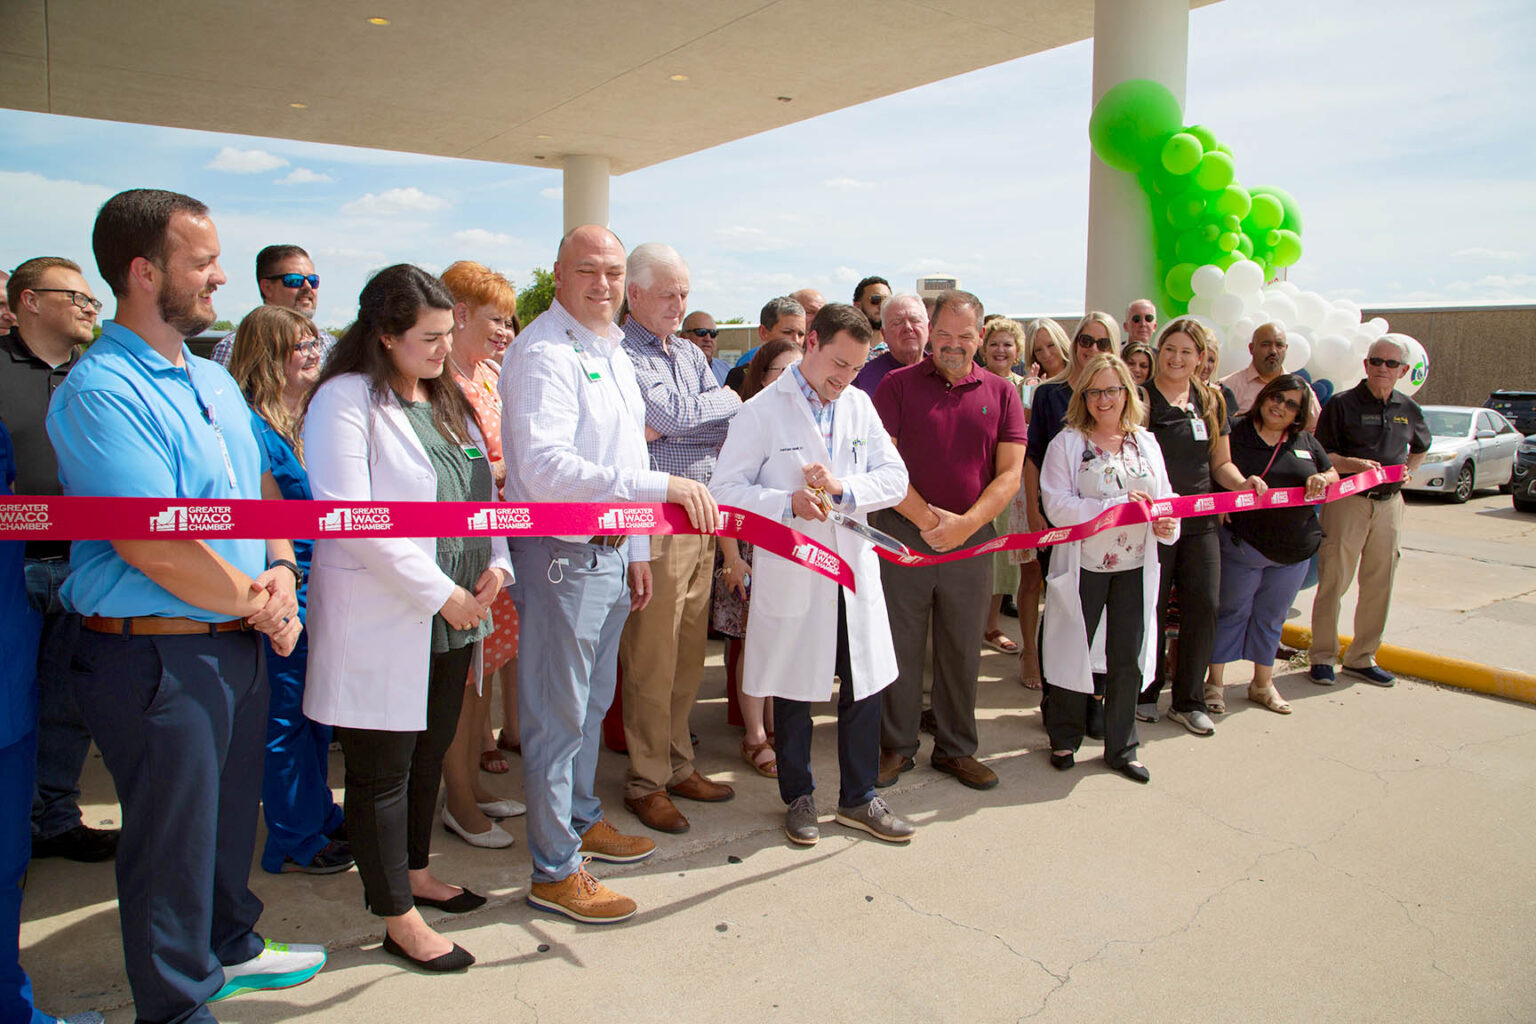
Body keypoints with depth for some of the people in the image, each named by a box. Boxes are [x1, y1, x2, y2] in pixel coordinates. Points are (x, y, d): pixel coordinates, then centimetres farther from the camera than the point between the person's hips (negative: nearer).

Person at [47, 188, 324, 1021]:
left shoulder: (213, 379, 11)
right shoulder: (100, 390, -18)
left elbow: (263, 489, 14)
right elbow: (150, 544, -25)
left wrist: (281, 571, -4)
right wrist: (256, 605, -14)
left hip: (240, 642, 9)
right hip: (156, 656, -8)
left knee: (230, 811, 24)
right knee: (172, 836, 8)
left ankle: (230, 949, 45)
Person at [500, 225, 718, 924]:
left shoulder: (612, 352, 15)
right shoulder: (543, 354, -17)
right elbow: (546, 466, -30)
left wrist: (636, 550, 19)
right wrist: (659, 485, -36)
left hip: (610, 551, 10)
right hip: (561, 554, -9)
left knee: (592, 701, 22)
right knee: (559, 713, 1)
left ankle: (581, 820, 40)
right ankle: (555, 871, 15)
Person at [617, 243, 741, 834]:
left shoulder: (691, 354, 17)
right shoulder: (621, 355, -7)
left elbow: (732, 427, 7)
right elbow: (674, 413, -18)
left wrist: (668, 431, -11)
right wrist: (724, 400, 0)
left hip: (701, 518, 7)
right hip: (653, 524, -7)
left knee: (689, 655, 13)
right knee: (651, 660, 0)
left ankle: (678, 765, 27)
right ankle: (647, 782, 13)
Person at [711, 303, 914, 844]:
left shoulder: (859, 405, 9)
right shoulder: (763, 410, -6)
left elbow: (895, 477, 5)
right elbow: (725, 488, -8)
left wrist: (845, 488, -13)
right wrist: (788, 503, -22)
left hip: (855, 570, 4)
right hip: (791, 573, -4)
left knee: (865, 687, 9)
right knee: (795, 691, 9)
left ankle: (858, 797, 28)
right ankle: (798, 797, 29)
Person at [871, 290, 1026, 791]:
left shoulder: (1001, 393, 7)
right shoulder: (897, 385, 2)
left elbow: (1010, 474, 1)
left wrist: (965, 524, -12)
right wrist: (926, 517, -13)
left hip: (972, 541, 2)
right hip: (903, 535, -1)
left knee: (961, 650, 10)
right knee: (900, 645, 5)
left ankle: (956, 748, 25)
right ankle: (897, 746, 20)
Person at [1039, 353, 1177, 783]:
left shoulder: (1146, 443, 8)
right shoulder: (1067, 444, -6)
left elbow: (1164, 499, 12)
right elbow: (1057, 505, -15)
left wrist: (1166, 525, -11)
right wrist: (1116, 505, -23)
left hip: (1135, 568, 4)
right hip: (1083, 566, -4)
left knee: (1128, 659, 9)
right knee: (1074, 651, 8)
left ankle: (1121, 748, 25)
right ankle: (1064, 739, 27)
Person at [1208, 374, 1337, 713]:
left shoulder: (1306, 442, 12)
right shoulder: (1237, 433, -4)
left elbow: (1334, 474, 20)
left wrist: (1322, 480, -4)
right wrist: (1242, 483, -29)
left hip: (1294, 548, 5)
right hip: (1243, 542, -5)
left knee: (1271, 616, 14)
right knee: (1231, 612, 4)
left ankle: (1262, 683, 28)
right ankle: (1215, 681, 16)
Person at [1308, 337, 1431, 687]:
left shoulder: (1409, 410, 12)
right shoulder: (1342, 404, -3)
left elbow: (1420, 447, 30)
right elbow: (1322, 455, -6)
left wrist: (1407, 471, 11)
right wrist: (1355, 465, -23)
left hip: (1390, 503, 5)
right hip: (1347, 500, -5)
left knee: (1379, 584, 8)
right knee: (1333, 581, -4)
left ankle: (1362, 657, 19)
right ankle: (1322, 655, 8)